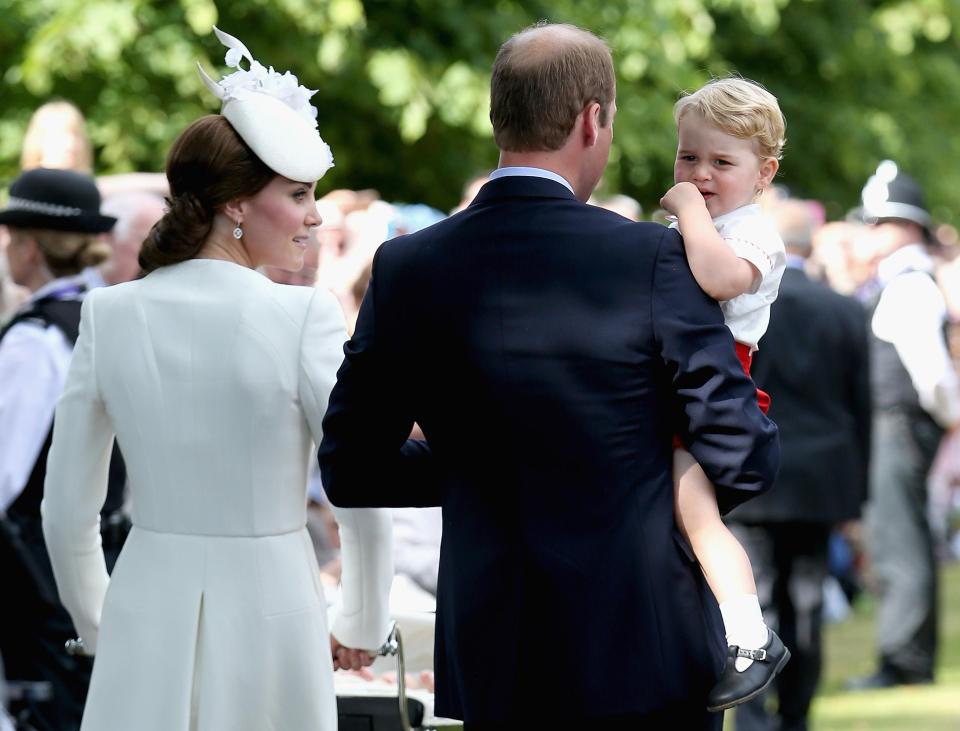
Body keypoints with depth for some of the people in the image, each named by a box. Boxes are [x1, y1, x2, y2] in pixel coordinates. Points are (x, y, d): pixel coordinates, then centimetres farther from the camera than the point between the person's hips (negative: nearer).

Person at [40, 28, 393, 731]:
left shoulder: (110, 316, 0)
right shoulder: (304, 317, -10)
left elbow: (67, 513, 4)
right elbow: (365, 501, -8)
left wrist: (97, 625, 19)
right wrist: (361, 630, 8)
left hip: (146, 624, 3)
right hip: (268, 614, -3)